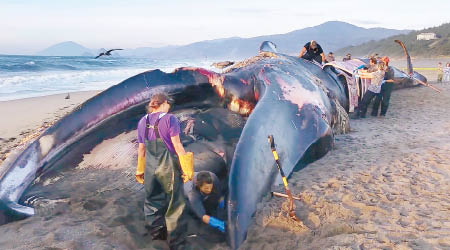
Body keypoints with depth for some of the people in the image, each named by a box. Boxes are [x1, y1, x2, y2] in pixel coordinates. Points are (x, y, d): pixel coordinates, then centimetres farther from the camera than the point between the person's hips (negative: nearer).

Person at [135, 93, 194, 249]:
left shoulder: (142, 122, 7)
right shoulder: (169, 119, -9)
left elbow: (141, 149, 10)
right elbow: (177, 145, -11)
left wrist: (140, 170, 19)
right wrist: (186, 168, -7)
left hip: (150, 167, 5)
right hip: (168, 166, -5)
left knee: (152, 201, 18)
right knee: (175, 204, 6)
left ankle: (156, 233, 31)